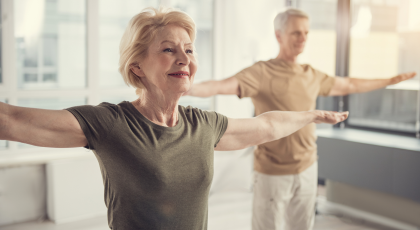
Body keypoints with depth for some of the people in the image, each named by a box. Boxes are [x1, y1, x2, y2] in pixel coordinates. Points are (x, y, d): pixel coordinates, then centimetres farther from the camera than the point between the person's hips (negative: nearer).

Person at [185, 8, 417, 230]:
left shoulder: (313, 76, 6)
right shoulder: (261, 73, -14)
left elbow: (349, 85, 22)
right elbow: (220, 86, -29)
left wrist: (391, 80, 31)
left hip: (308, 169, 6)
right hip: (273, 174, -6)